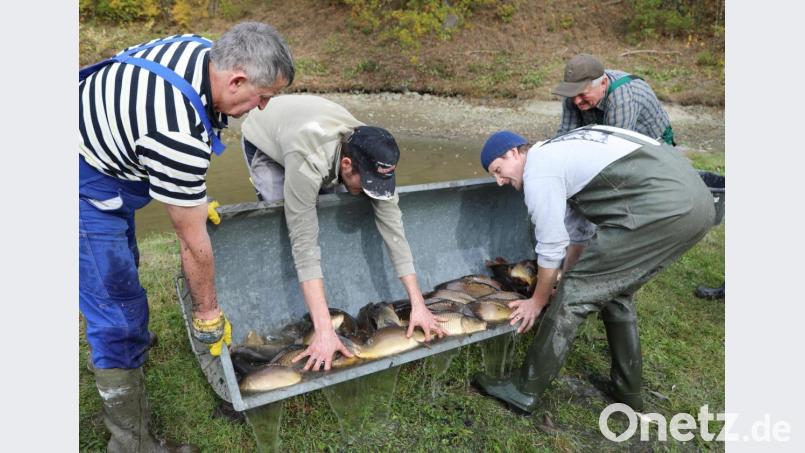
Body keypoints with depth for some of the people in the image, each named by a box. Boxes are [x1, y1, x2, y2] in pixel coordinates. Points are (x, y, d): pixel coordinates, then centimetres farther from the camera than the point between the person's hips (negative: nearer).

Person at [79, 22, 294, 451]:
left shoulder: (203, 49, -11)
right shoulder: (180, 134, -37)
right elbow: (193, 243, -25)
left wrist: (192, 197, 11)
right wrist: (207, 313, -10)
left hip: (102, 151, 10)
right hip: (86, 191, -10)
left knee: (123, 262, 28)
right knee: (119, 310, -5)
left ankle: (124, 342, 54)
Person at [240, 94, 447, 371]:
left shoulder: (370, 156, -31)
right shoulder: (307, 162, -47)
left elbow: (393, 226, -29)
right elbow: (303, 243, -48)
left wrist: (418, 304, -31)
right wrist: (324, 331, -51)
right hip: (263, 138, -4)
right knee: (284, 221, -19)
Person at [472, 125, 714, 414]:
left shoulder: (537, 172, -2)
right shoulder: (558, 153, 27)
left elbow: (551, 248, 2)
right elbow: (578, 233, 33)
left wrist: (539, 300, 16)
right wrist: (567, 280, 39)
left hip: (663, 207, -10)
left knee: (575, 294, -1)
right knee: (616, 290, 23)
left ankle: (524, 391, 9)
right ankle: (627, 390, 34)